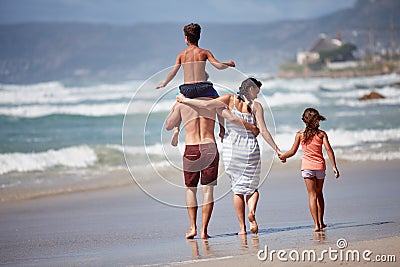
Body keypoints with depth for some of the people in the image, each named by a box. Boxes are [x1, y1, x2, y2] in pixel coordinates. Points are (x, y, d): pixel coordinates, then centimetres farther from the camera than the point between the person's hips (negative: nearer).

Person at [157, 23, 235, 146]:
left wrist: (164, 83, 19)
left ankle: (176, 128, 12)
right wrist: (229, 64, 16)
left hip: (187, 90, 1)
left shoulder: (181, 54, 7)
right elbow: (219, 66, -5)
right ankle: (222, 129, 22)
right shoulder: (204, 52, 3)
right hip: (203, 88, -1)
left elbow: (173, 72, 3)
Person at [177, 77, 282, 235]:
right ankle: (252, 211, -18)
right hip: (250, 148, -1)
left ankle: (242, 227, 6)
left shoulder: (229, 100, 0)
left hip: (230, 149, 1)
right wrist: (277, 150, 0)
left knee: (237, 188, 11)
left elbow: (207, 104, -12)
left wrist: (185, 100, -1)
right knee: (251, 186, 14)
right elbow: (263, 131, -6)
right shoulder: (256, 106, -2)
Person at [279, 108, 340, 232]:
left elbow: (293, 151, 1)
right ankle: (321, 222, 22)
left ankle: (316, 224, -11)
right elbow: (329, 150, -7)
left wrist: (282, 156, 20)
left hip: (307, 166, -2)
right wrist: (334, 167, -6)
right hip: (320, 166, 2)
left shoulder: (300, 134, -1)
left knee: (312, 195, -2)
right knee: (319, 194, 19)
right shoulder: (322, 134, 1)